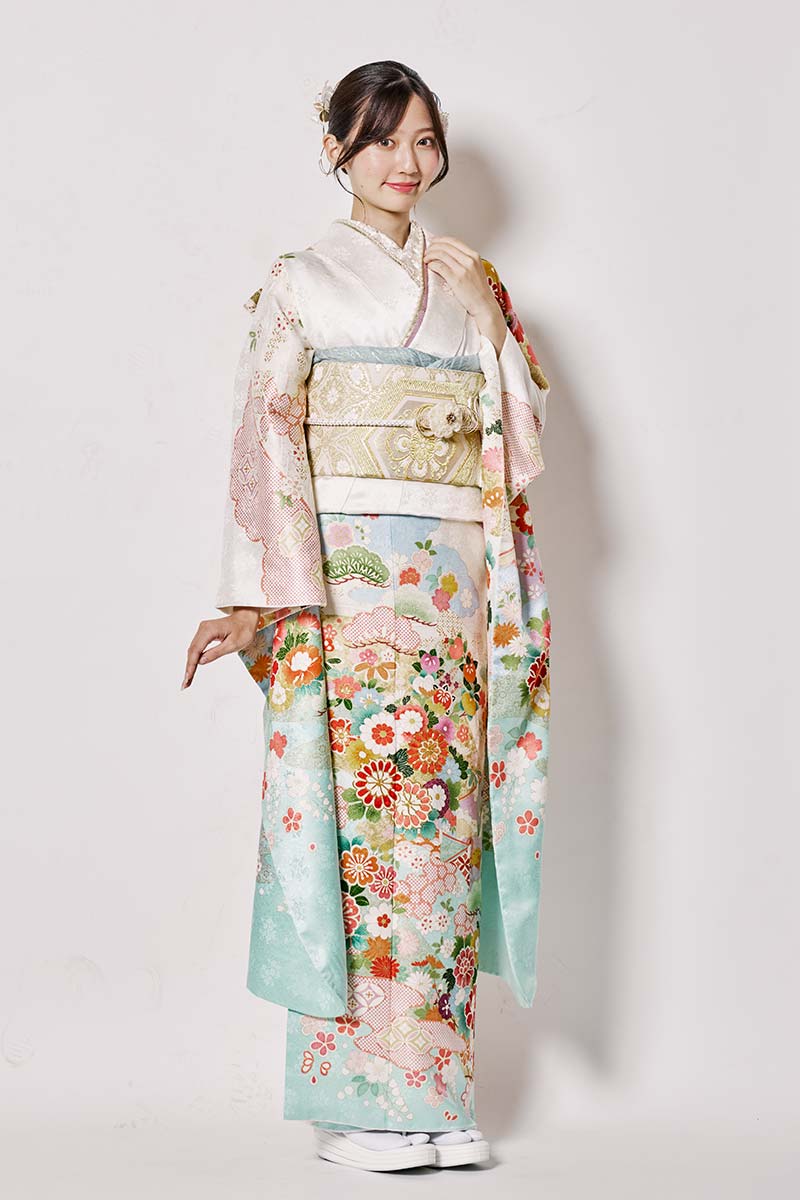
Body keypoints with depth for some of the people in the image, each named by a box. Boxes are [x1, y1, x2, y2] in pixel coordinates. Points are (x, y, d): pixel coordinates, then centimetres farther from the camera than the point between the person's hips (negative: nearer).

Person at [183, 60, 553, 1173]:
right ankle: (359, 1100, -2)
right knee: (360, 811, -8)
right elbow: (267, 438, -3)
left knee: (444, 817, 1)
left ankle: (435, 1095, 6)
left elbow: (511, 435, 17)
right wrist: (255, 598, -13)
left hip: (454, 584, 4)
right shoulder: (301, 281, 6)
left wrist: (510, 599, 9)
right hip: (344, 580, -4)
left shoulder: (472, 281, 18)